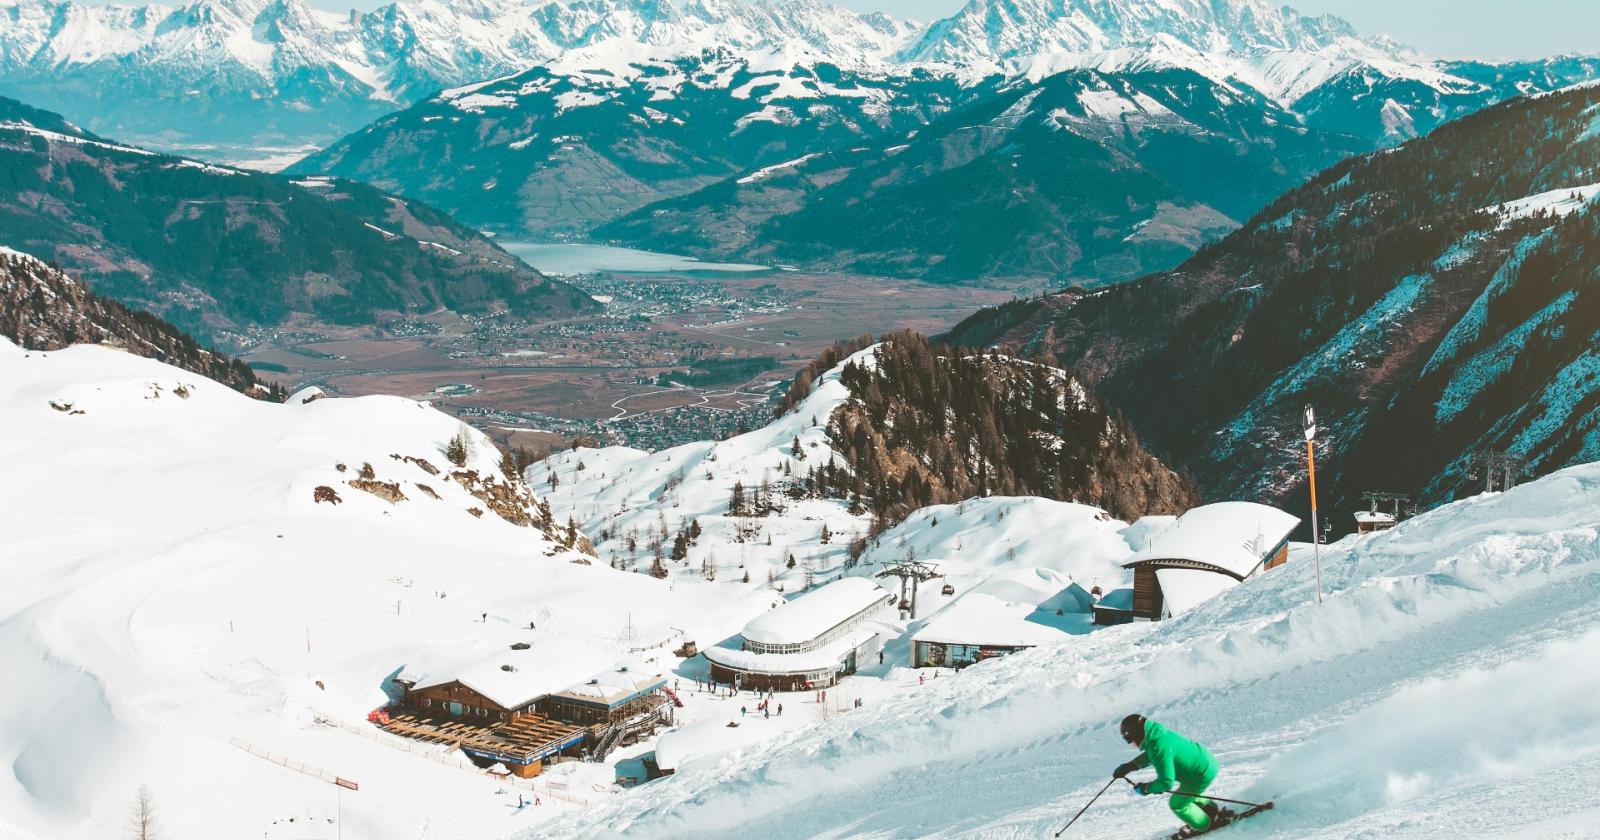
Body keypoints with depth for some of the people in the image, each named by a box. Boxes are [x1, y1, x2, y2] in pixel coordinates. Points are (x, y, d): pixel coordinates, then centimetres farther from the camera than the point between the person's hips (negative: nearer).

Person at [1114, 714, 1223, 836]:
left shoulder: (1159, 749, -33)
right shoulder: (1159, 733, -3)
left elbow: (1166, 782, -31)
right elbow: (1149, 756, 18)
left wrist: (1145, 788, -15)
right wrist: (1128, 767, 12)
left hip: (1202, 774, -9)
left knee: (1177, 804, 9)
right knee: (1187, 794, 31)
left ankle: (1206, 826, 26)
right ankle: (1214, 813, 43)